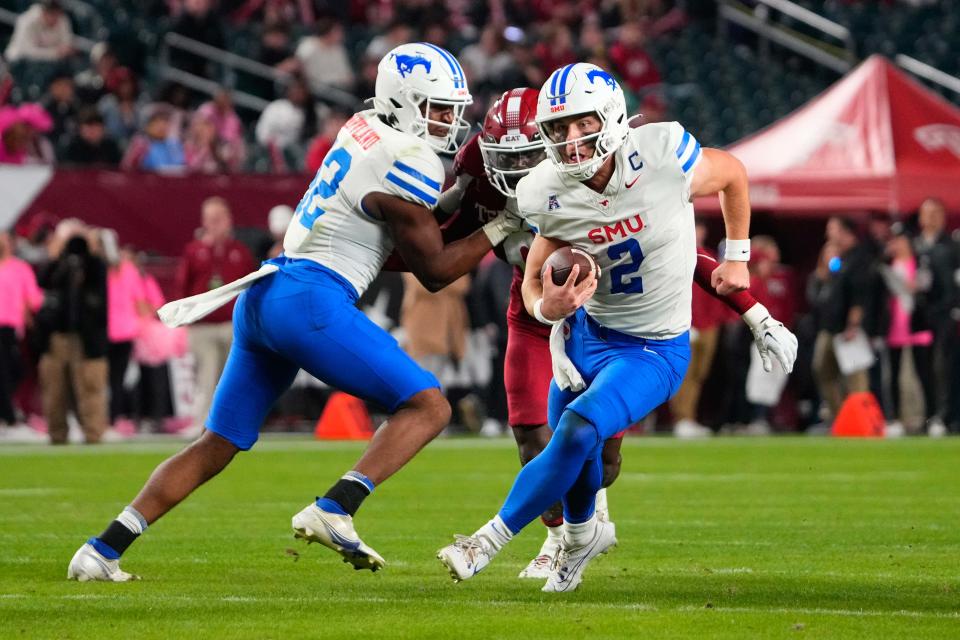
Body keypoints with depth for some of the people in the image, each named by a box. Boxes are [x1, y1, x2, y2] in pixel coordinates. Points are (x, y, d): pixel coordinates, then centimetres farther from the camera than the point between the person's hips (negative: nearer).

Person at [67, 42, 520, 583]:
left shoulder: (363, 128, 17)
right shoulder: (410, 164, -8)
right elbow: (434, 271, -1)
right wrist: (499, 230, 7)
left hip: (263, 295, 9)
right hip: (311, 300, -9)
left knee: (218, 446, 14)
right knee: (429, 407, -7)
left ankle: (103, 551, 9)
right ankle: (333, 512, -23)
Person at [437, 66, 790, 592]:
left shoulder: (661, 157, -25)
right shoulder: (548, 196, -15)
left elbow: (732, 174, -3)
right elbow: (533, 283, -5)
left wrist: (736, 257, 7)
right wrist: (547, 307, -30)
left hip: (653, 350, -4)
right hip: (587, 331, 4)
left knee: (579, 431, -24)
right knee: (575, 449, 15)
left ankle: (489, 541, -11)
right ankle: (581, 534, 50)